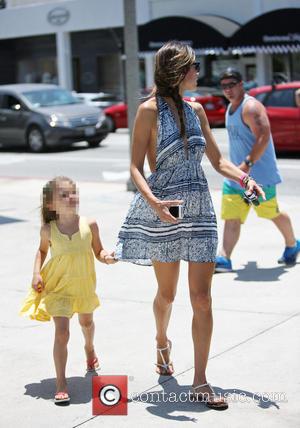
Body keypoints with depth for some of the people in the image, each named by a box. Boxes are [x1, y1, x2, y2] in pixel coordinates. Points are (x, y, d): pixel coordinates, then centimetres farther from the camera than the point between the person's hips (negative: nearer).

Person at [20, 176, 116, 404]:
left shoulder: (89, 225, -15)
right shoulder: (48, 230, -14)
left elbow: (98, 251, -4)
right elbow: (42, 250, 6)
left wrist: (106, 257, -26)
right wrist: (36, 273, -7)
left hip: (84, 285, 2)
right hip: (58, 285, -2)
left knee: (87, 322, 27)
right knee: (62, 331, -14)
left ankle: (90, 348, 62)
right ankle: (61, 383, -6)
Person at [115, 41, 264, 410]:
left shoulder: (196, 109, 9)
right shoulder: (150, 110, -7)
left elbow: (218, 161, 14)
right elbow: (136, 167, -9)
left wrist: (244, 178, -5)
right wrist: (152, 200, -27)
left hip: (199, 208, 4)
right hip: (164, 211, -4)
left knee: (202, 297, -2)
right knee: (167, 292, 14)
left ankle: (200, 382, 4)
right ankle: (162, 342, 46)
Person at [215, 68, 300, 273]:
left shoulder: (251, 107, -17)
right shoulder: (231, 107, 13)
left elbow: (264, 137, -26)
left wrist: (248, 163, -31)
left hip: (259, 173, -8)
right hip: (236, 175, 8)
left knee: (272, 213, 9)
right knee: (231, 218, -3)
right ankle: (224, 259, -7)